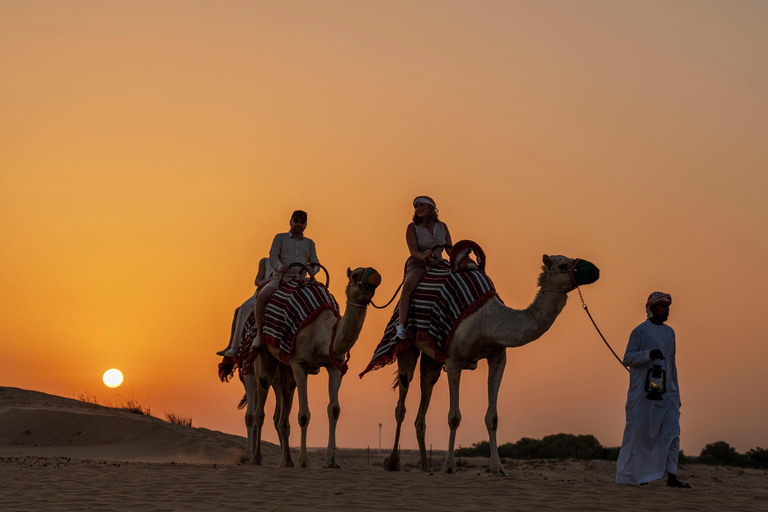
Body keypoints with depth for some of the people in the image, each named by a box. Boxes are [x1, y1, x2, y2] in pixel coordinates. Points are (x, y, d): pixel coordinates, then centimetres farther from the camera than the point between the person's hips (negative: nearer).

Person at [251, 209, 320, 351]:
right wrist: (280, 267, -23)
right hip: (279, 279, -3)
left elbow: (315, 263, 11)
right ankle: (259, 334, -27)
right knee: (261, 297, -32)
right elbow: (273, 257, 0)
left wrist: (312, 269, -14)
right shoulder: (280, 238, 13)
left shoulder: (309, 243, 21)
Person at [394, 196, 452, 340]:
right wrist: (424, 256, -31)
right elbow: (413, 251, -10)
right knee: (408, 285, -36)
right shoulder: (412, 227, 1)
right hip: (417, 265, -4)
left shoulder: (442, 227, 11)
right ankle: (401, 327, -42)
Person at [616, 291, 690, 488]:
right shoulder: (640, 331, -4)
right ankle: (628, 475, 12)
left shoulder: (669, 332, 16)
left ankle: (671, 477, -10)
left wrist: (676, 392, 20)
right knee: (639, 434, 0)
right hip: (644, 393, -5)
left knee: (672, 431, -7)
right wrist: (649, 354, -26)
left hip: (667, 392, 6)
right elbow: (628, 358, -9)